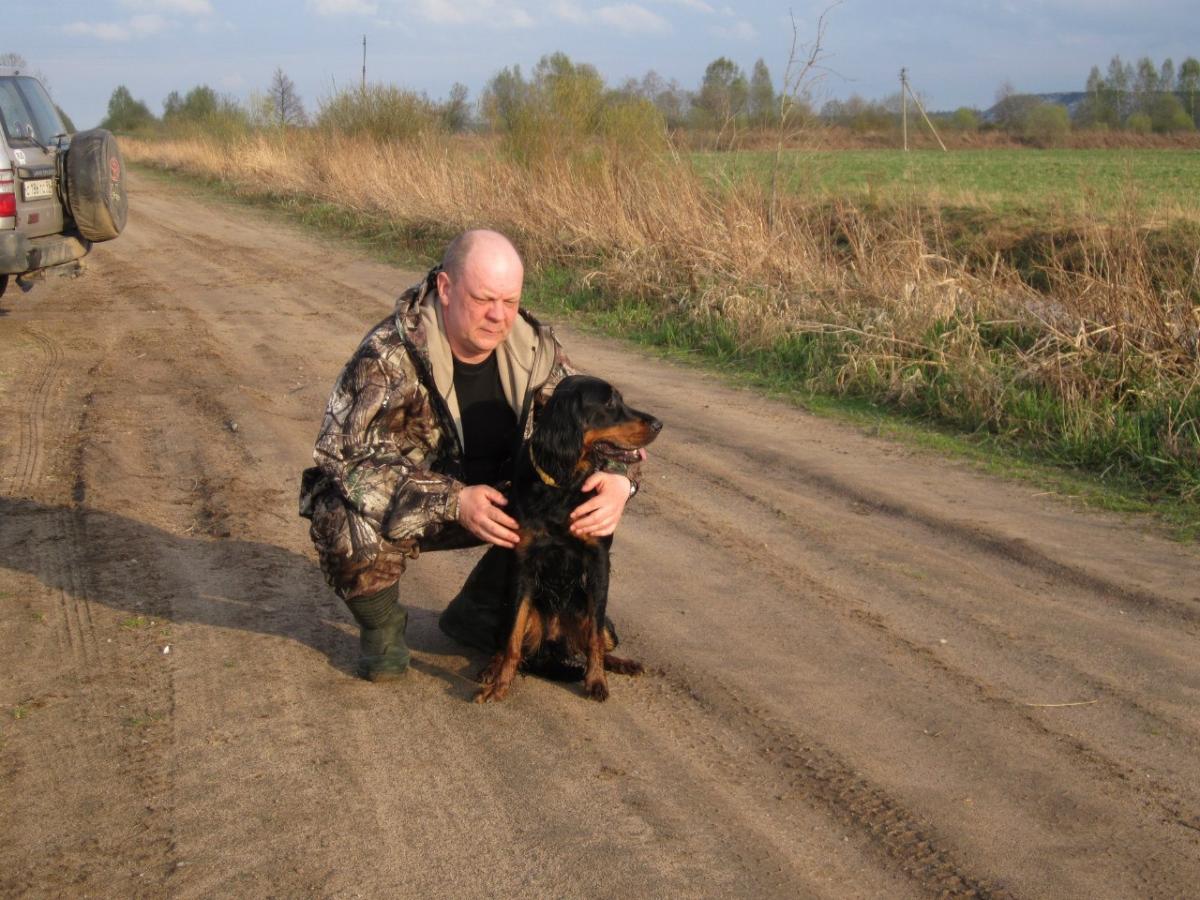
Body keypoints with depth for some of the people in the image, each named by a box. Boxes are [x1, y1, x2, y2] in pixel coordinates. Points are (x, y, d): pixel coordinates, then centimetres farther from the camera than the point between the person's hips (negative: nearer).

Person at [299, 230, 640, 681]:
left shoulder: (532, 347, -12)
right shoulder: (390, 355, -27)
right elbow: (348, 459, -32)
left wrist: (619, 479, -29)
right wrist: (454, 503, -41)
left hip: (486, 497, 5)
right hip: (400, 506, -5)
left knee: (570, 500, -18)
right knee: (356, 530, -37)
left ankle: (480, 612, 6)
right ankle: (381, 626, 0)